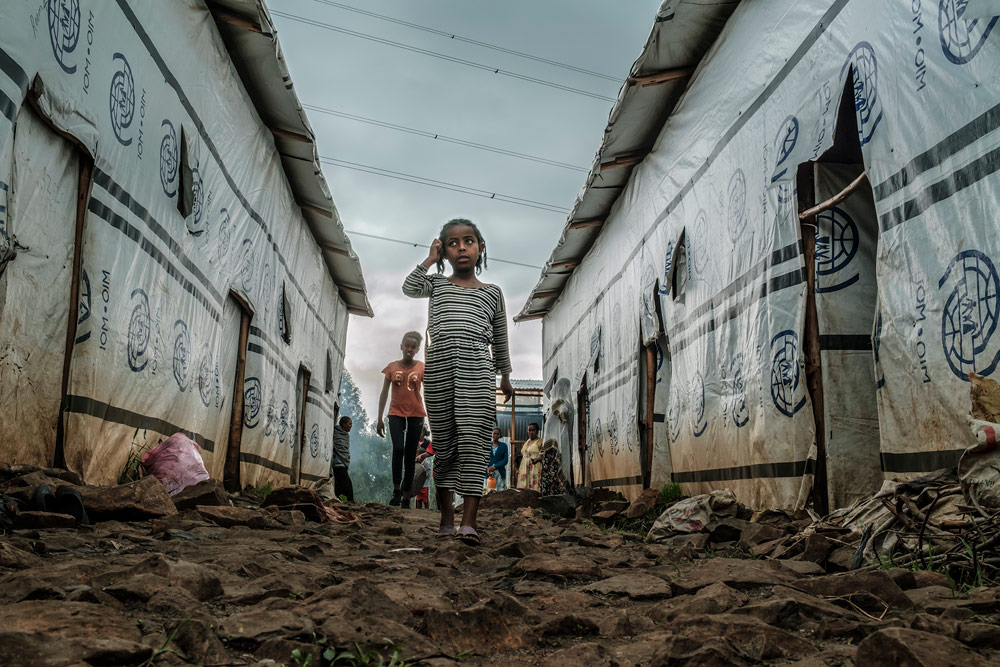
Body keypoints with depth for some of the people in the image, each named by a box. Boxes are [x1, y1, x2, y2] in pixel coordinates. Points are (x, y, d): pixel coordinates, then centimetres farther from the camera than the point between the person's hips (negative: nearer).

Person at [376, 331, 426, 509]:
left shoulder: (422, 368, 0)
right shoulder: (392, 367, 3)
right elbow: (384, 393, 7)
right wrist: (380, 419, 4)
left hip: (415, 414, 0)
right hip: (396, 413, 0)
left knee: (410, 454, 3)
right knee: (398, 449, -19)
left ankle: (406, 496, 6)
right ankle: (396, 489, -9)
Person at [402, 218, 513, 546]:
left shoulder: (492, 292, 17)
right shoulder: (436, 284, 19)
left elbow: (500, 339, 21)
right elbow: (409, 288, -2)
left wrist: (505, 377, 24)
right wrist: (430, 259, 5)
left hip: (477, 372, -1)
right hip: (438, 371, 1)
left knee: (474, 442, -11)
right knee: (443, 445, 5)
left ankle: (469, 521, -14)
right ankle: (446, 517, 15)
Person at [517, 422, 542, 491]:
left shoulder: (540, 442, -3)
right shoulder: (526, 442, 20)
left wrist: (536, 459, -30)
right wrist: (519, 469, 20)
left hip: (535, 470, -7)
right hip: (524, 470, 7)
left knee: (533, 489, -14)